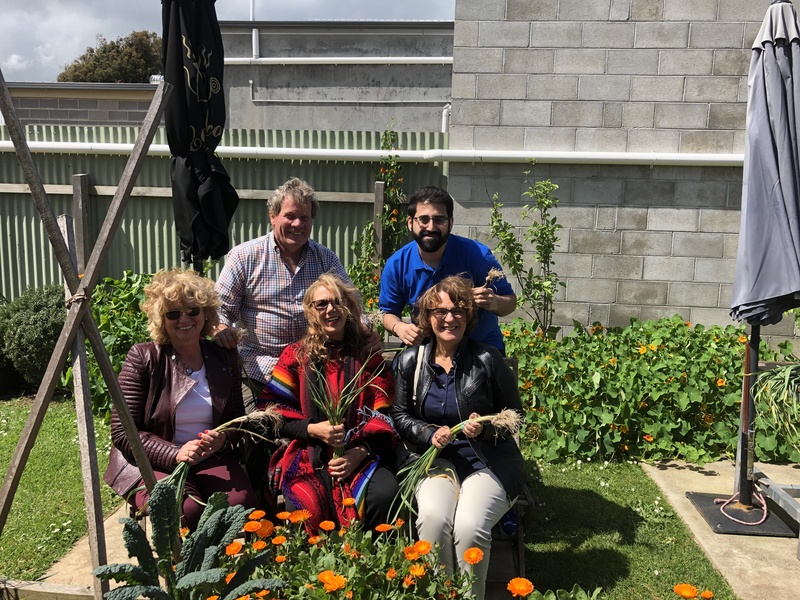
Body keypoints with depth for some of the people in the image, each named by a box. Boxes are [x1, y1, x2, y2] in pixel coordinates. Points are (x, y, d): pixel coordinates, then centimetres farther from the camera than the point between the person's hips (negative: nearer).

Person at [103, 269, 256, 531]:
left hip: (210, 460, 4)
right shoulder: (142, 358, -6)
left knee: (241, 500, -27)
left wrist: (223, 438, -11)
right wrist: (174, 454, -21)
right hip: (149, 464, -3)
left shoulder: (225, 359, 7)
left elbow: (237, 418, 14)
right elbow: (122, 430, -8)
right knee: (186, 511, -32)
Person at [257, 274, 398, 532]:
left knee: (384, 493, -29)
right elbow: (271, 409, 5)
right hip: (307, 454, -1)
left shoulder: (367, 355, 12)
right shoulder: (296, 355, 10)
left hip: (360, 454, 1)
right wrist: (313, 429, -10)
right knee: (307, 506, -31)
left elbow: (383, 413, 7)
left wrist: (361, 450, -9)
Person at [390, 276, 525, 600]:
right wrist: (430, 434, -9)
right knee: (433, 517, -30)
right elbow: (400, 415, 11)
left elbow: (514, 414, 6)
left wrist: (486, 427, -15)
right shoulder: (410, 361, 3)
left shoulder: (488, 360, -5)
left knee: (469, 524, -29)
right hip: (436, 457, 2)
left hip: (488, 460, -2)